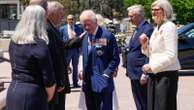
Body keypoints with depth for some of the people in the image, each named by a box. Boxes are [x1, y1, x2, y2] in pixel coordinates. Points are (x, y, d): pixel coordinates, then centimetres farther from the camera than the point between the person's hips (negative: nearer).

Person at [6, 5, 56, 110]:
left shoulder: (13, 41, 5)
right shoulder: (40, 45, -16)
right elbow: (48, 78, -14)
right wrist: (48, 98, 2)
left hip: (13, 91, 7)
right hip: (32, 94, -7)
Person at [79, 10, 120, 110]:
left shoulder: (107, 36, -10)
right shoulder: (85, 37, 11)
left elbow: (115, 58, -9)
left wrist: (106, 75, -14)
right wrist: (83, 72, 9)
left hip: (103, 83, -6)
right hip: (88, 83, 7)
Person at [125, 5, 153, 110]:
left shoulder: (147, 29, -15)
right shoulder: (136, 29, 15)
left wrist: (145, 73, -20)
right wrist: (129, 71, 17)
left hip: (141, 74, -9)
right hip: (134, 74, 9)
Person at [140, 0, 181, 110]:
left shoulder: (169, 27, -11)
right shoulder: (157, 28, 16)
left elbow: (171, 55, -18)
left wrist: (151, 66, -16)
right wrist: (145, 45, 3)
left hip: (166, 75, -9)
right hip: (154, 75, 9)